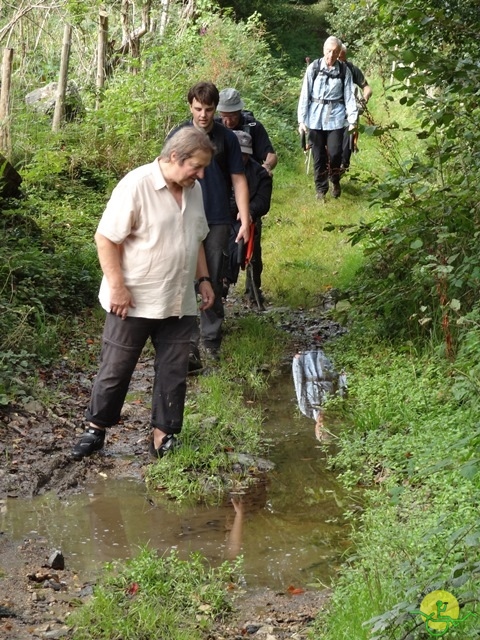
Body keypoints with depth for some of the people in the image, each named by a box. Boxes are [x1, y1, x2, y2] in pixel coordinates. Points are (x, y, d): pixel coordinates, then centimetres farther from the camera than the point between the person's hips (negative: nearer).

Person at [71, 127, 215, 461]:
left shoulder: (194, 189, 6)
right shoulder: (136, 185, -17)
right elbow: (105, 238, -16)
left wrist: (203, 278, 13)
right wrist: (117, 287, -19)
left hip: (180, 304, 6)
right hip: (133, 302, -6)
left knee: (173, 372, 8)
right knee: (116, 370, 6)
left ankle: (164, 437, 18)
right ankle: (95, 429, 22)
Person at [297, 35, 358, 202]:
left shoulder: (344, 71, 1)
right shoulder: (313, 68, -2)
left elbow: (349, 96, 2)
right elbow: (305, 95, -1)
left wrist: (352, 120, -6)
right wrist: (301, 120, -4)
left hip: (335, 117, 0)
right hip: (315, 117, 0)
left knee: (334, 153, -6)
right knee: (318, 156, 5)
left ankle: (335, 181, 24)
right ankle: (320, 190, 20)